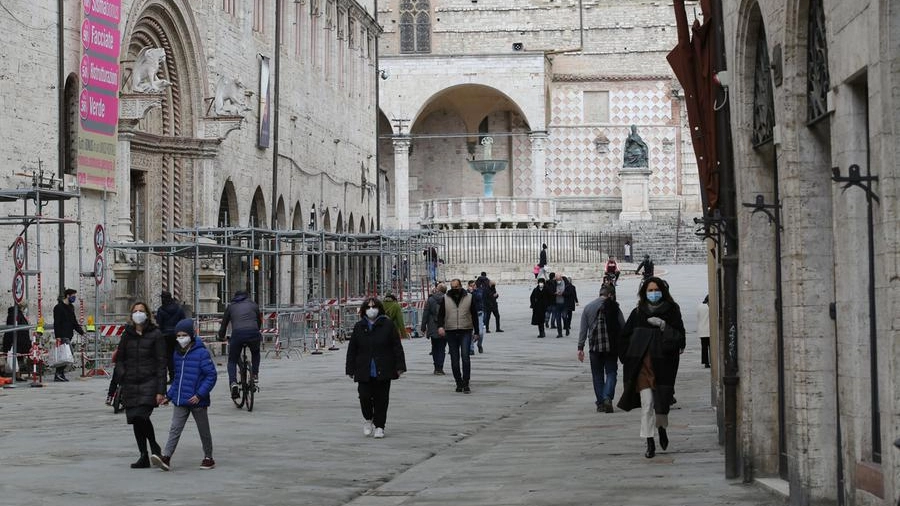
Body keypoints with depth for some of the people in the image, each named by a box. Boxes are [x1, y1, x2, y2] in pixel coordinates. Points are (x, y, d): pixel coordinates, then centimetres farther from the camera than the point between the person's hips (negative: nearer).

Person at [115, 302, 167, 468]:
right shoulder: (127, 334, 11)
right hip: (130, 384, 5)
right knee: (135, 420, 5)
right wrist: (122, 375, -2)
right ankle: (144, 456, 14)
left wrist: (161, 390, -11)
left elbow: (161, 363, -5)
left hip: (149, 382, -5)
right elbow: (119, 359, 19)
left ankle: (154, 447, 4)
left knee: (142, 415, -19)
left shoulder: (155, 334, -2)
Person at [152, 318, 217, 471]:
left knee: (204, 431, 10)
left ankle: (208, 458, 23)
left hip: (197, 401, -5)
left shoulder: (201, 353, -13)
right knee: (174, 429, -5)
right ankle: (166, 457, -13)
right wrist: (169, 395, 17)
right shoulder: (177, 353, 9)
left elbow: (211, 375, -14)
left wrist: (200, 394, -19)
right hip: (179, 401, 5)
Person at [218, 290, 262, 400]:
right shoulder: (253, 305, 25)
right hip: (253, 334, 1)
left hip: (237, 335, -1)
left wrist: (221, 337, 40)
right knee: (255, 353, 33)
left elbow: (224, 323, 25)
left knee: (232, 361, 12)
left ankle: (233, 383, -11)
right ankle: (255, 374, 18)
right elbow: (259, 321, 31)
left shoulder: (231, 306, 23)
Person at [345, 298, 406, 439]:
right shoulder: (359, 327, 6)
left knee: (381, 399, 2)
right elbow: (352, 350, 9)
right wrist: (350, 369, 6)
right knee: (365, 396, -6)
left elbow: (397, 347, 2)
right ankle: (368, 419, 21)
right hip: (364, 371, 1)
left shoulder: (387, 325, 1)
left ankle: (379, 426, 14)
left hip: (383, 371, -1)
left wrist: (399, 366, -3)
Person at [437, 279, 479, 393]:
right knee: (454, 359, 4)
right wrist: (440, 326, -14)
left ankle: (465, 384, -9)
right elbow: (441, 314, 6)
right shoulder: (446, 299, 7)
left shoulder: (469, 298, 5)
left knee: (465, 357, -12)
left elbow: (474, 315, 9)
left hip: (465, 332, -2)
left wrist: (476, 332, 6)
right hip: (451, 332, 2)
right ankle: (459, 383, 13)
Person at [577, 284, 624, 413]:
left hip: (594, 348, 2)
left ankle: (600, 403, 9)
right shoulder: (614, 307, -3)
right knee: (611, 372, 6)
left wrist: (580, 347, 5)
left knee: (597, 375, 11)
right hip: (611, 346, -2)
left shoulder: (588, 307, 5)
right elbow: (623, 327, -3)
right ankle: (607, 397, -15)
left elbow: (583, 329, 4)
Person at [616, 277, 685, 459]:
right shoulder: (638, 313, 8)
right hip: (642, 363, 1)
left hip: (663, 363, -1)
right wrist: (629, 358, 4)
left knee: (661, 402, 5)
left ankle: (662, 428, 37)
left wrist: (663, 325, -15)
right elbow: (625, 336, 13)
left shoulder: (671, 312, 3)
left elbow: (679, 336, -3)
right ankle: (650, 443, -1)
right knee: (647, 403, -6)